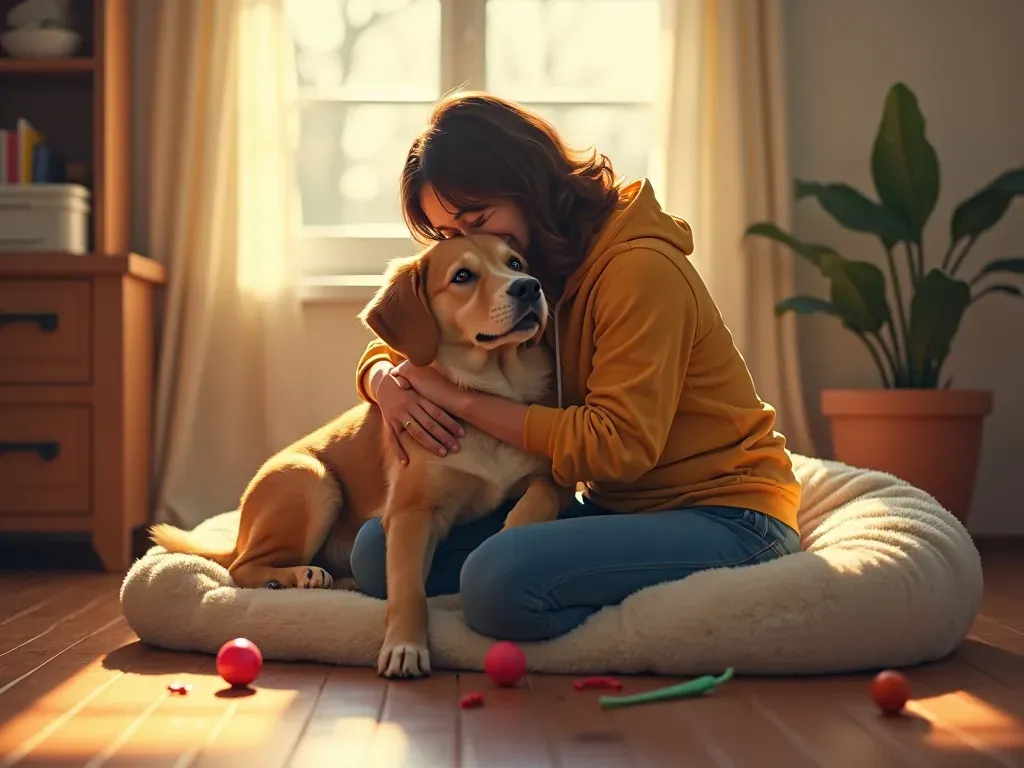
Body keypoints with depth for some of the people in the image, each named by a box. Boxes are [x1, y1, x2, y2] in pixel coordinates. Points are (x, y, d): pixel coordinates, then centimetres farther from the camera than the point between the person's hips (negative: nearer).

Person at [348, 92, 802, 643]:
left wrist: (462, 400, -20)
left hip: (723, 518, -8)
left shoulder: (640, 268, -17)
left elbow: (618, 444, -24)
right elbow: (394, 349, 16)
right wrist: (387, 384, -10)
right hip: (612, 508, 8)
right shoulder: (524, 272, 9)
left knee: (501, 578, -34)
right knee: (379, 550, -8)